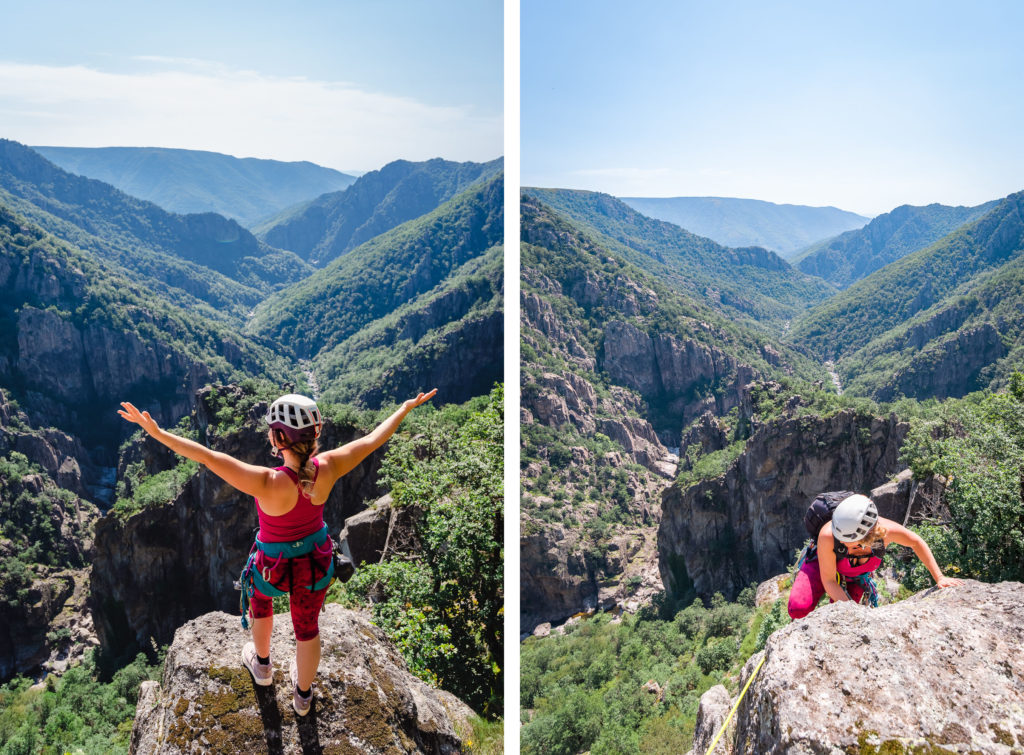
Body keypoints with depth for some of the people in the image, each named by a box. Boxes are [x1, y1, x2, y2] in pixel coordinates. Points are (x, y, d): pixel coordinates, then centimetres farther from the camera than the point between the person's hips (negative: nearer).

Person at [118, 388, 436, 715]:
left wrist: (158, 433, -35)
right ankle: (303, 694, 51)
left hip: (275, 568, -3)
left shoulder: (269, 484, -38)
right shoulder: (328, 468, -26)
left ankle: (262, 665, 59)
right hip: (317, 563, 3)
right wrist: (405, 409, -1)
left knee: (260, 597, 34)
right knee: (307, 627, 26)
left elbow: (208, 457, -39)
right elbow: (371, 440, -14)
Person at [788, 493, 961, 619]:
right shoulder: (827, 536, -43)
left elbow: (917, 543, -13)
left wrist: (939, 578, -11)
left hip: (855, 576, 3)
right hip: (821, 565, -3)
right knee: (799, 609, -26)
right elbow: (828, 580, -28)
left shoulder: (885, 529, -37)